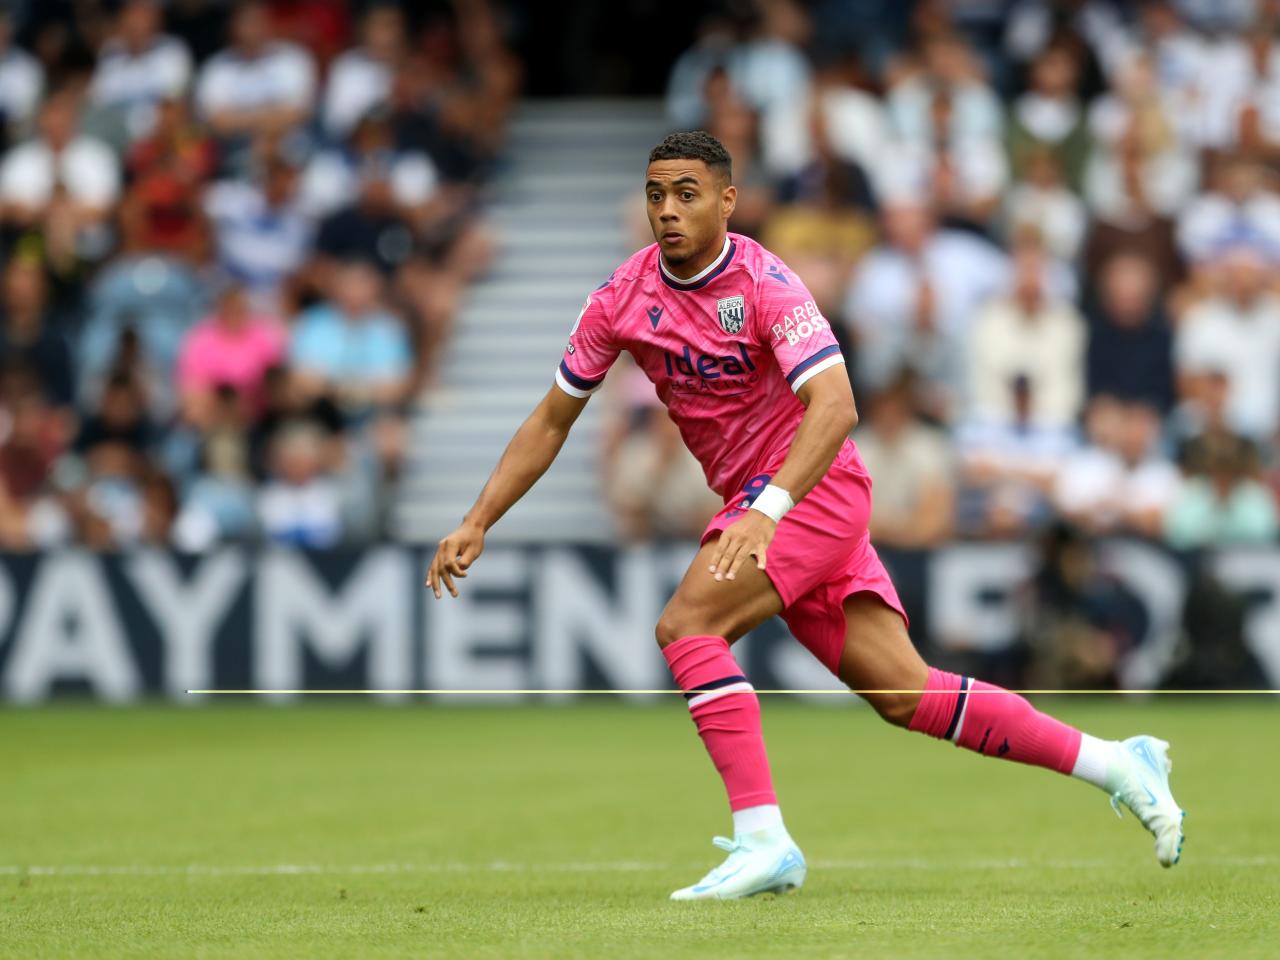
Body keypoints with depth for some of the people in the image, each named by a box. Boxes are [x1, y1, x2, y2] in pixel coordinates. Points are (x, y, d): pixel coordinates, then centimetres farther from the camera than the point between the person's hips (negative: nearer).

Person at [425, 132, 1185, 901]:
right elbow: (553, 419, 11)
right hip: (759, 500, 6)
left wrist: (766, 511, -42)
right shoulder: (624, 296, 2)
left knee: (687, 625, -24)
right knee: (905, 695, 1)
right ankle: (1114, 763, 8)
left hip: (814, 487, -6)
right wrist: (477, 524, 4)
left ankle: (763, 838, -26)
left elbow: (835, 406, -29)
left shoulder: (764, 283, -17)